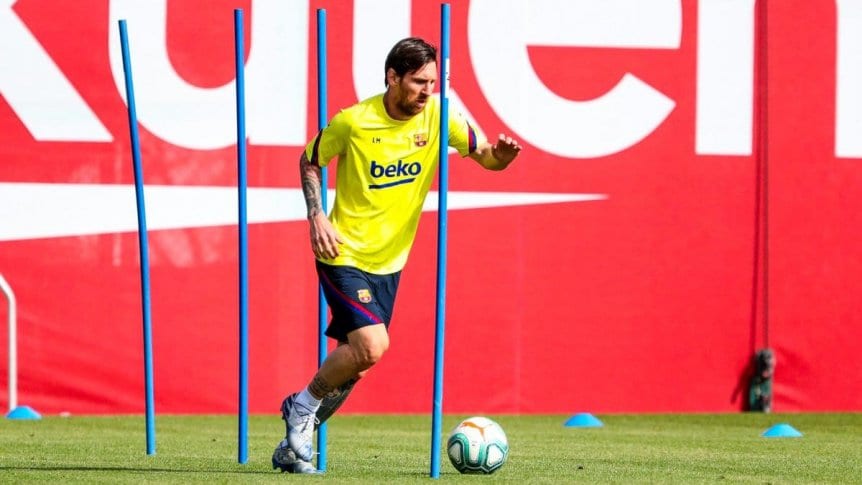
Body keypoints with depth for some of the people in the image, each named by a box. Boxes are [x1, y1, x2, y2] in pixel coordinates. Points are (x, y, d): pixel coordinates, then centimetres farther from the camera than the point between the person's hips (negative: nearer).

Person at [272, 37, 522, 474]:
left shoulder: (438, 118, -5)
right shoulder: (353, 122, -14)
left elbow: (486, 157, -3)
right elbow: (309, 161, 2)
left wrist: (501, 153, -27)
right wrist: (316, 216, -11)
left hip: (388, 262, 5)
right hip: (345, 254, -5)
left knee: (353, 362, 8)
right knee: (371, 345, -22)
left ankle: (293, 445, 26)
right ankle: (302, 405, 2)